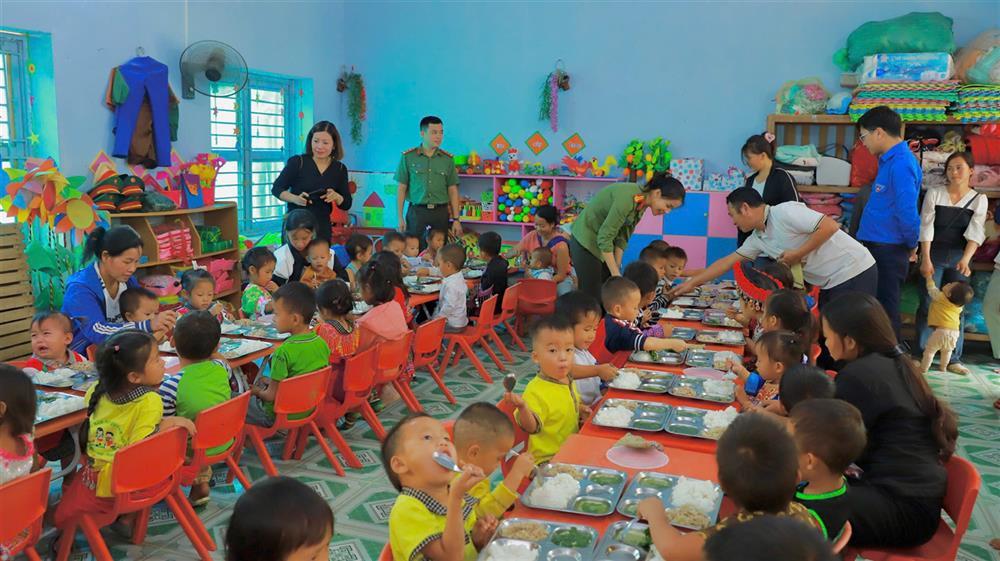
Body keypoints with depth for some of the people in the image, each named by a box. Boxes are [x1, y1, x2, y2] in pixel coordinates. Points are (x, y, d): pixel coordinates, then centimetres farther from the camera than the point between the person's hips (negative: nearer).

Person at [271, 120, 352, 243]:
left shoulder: (340, 169, 4)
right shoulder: (297, 162, -5)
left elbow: (347, 204, 7)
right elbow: (276, 189, -1)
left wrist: (336, 197, -14)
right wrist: (295, 199, -19)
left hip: (322, 228, 3)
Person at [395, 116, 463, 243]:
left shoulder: (448, 159, 7)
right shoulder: (408, 157, 1)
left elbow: (452, 190, 8)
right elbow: (401, 188, 2)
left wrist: (456, 219, 2)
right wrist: (400, 217, -3)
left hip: (441, 213, 2)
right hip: (416, 212, -1)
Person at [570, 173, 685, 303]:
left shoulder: (642, 203, -1)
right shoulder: (627, 198, -28)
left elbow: (622, 236, 5)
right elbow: (604, 238, -28)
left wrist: (617, 268, -2)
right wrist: (616, 274, -24)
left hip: (603, 242, 9)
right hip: (586, 242, -9)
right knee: (593, 297, -8)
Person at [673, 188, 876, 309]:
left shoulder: (785, 212, -17)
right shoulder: (758, 238, 9)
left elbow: (830, 226, -24)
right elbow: (728, 262, 16)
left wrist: (797, 254, -17)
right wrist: (692, 283, 18)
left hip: (854, 272, -9)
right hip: (831, 282, 9)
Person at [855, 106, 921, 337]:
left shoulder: (901, 164, -18)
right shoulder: (890, 160, 13)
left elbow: (907, 212, -23)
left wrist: (911, 246, -8)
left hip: (888, 251, -10)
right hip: (878, 247, 10)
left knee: (885, 309, -1)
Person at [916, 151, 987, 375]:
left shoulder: (979, 199, 2)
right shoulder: (934, 193, -1)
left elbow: (976, 232, -9)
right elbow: (926, 226, -6)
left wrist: (965, 260, -24)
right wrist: (925, 259, -15)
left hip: (960, 257, 1)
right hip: (934, 254, -1)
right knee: (927, 304, -2)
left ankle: (954, 358, 7)